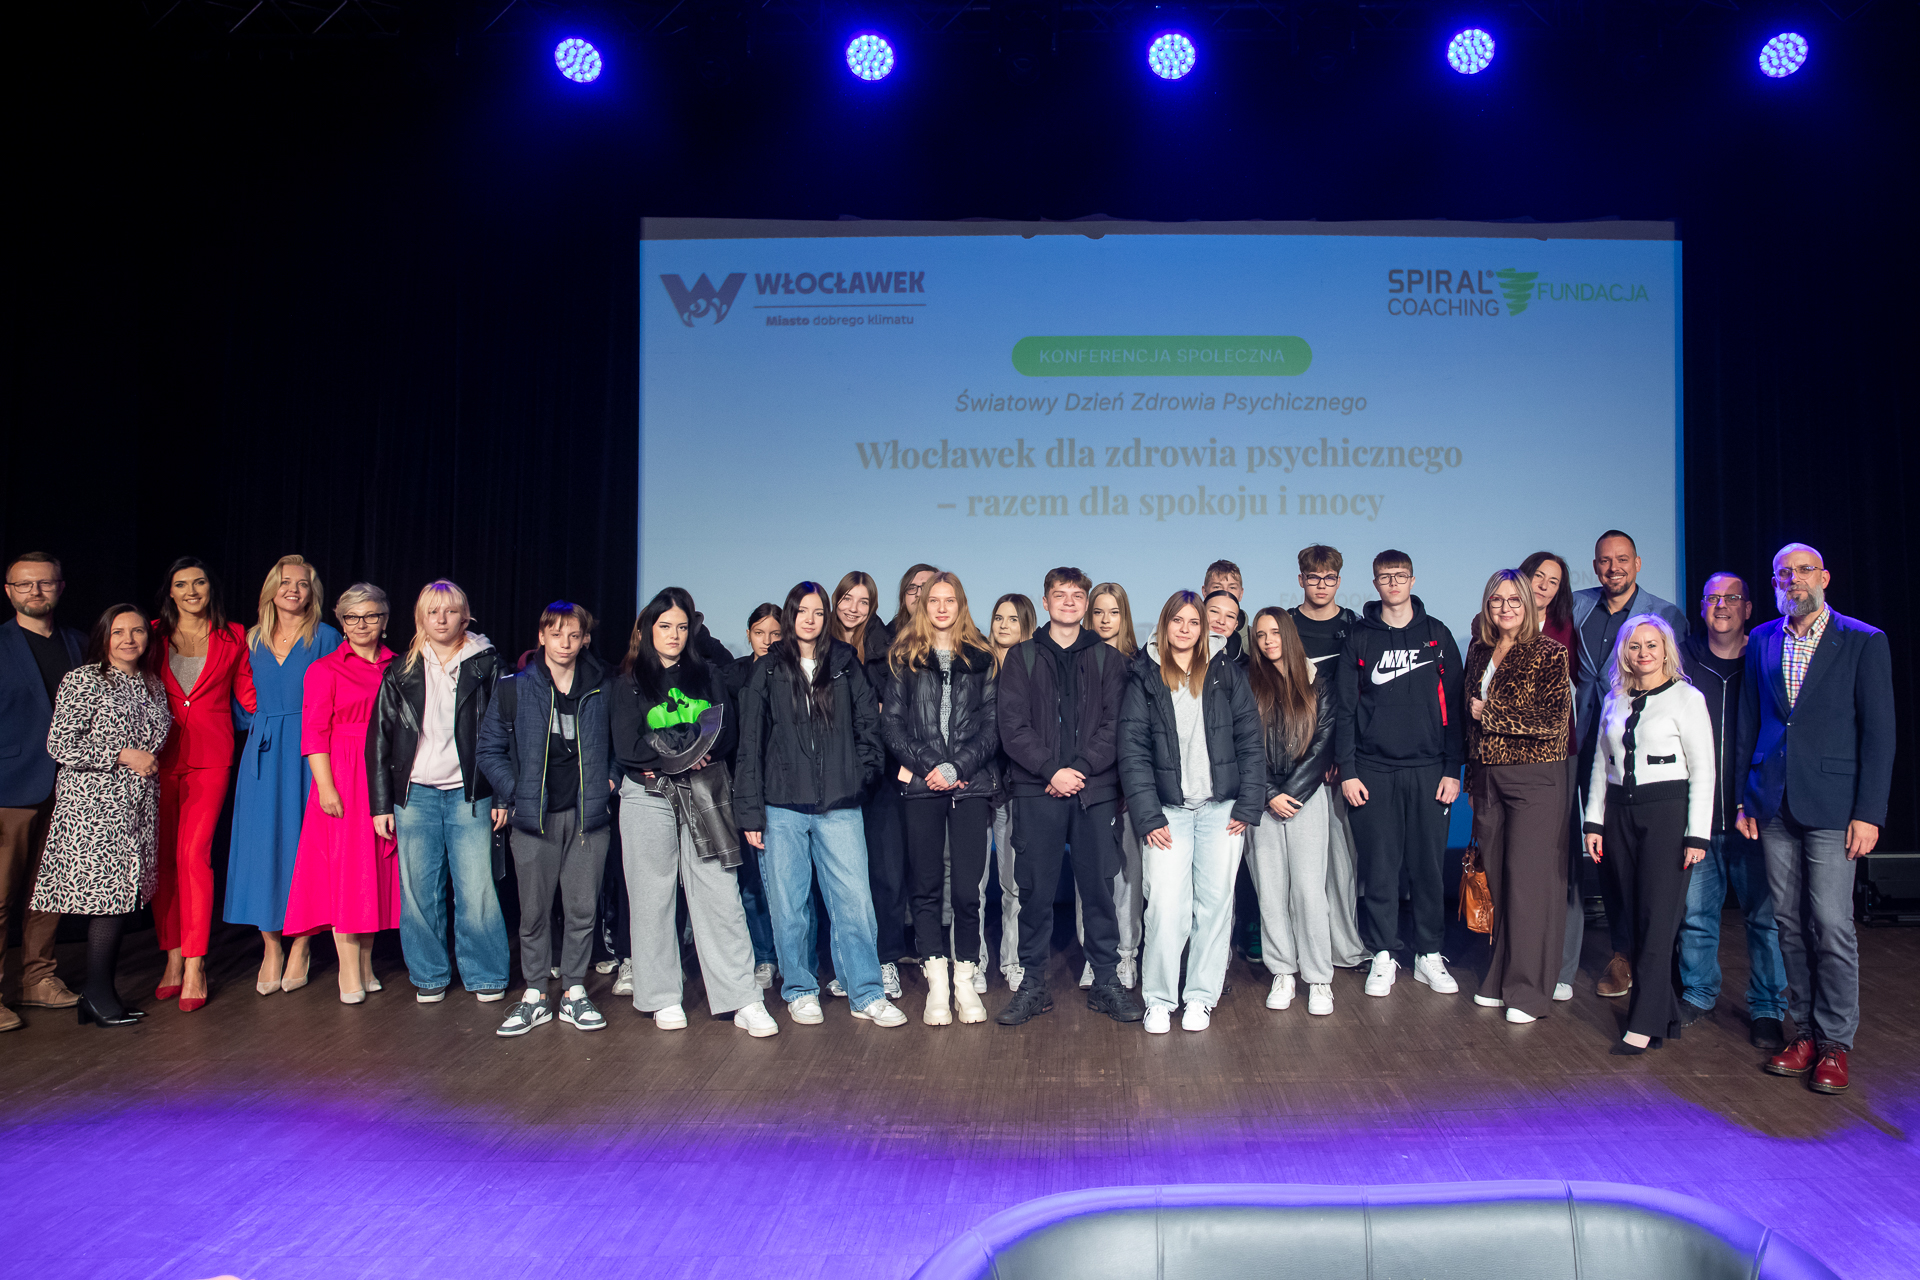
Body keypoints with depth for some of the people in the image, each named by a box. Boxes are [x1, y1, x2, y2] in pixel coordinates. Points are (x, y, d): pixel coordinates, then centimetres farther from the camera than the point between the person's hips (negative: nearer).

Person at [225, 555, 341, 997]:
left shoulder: (325, 637, 1)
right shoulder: (253, 639, 12)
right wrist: (252, 726, 2)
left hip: (307, 753, -3)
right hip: (263, 755, 3)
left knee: (303, 843, 0)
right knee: (261, 844, 2)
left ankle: (300, 947, 11)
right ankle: (271, 948, 12)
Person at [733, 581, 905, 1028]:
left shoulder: (846, 665, 9)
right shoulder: (768, 671, 7)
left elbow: (868, 725, 12)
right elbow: (750, 744, 5)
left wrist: (860, 774, -1)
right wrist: (750, 810, 0)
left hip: (839, 807, 0)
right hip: (782, 807, 0)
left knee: (854, 901, -3)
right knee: (789, 904, 6)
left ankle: (866, 994, 7)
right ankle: (800, 991, 20)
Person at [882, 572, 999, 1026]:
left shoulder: (981, 659, 10)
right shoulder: (904, 657, 10)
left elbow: (992, 726, 5)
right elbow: (891, 724, 4)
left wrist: (956, 767, -8)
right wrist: (927, 765, -8)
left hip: (972, 784, 0)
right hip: (921, 785, 0)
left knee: (968, 888, -3)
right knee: (925, 886, 1)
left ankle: (965, 980, 9)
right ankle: (937, 983, 8)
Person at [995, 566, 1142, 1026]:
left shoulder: (1107, 658, 11)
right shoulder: (1022, 657, 9)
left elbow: (1114, 723, 1)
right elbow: (1012, 726, -1)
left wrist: (1081, 768, -11)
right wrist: (1051, 770, -12)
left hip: (1094, 788, 1)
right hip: (1036, 790, 0)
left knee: (1099, 885, 4)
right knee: (1035, 889, 2)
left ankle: (1105, 982, 15)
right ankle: (1032, 984, 13)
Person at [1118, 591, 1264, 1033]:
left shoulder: (1227, 674, 8)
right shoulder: (1144, 678, 5)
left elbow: (1250, 741, 6)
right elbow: (1133, 751, 0)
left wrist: (1248, 805, -2)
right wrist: (1148, 817, -8)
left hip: (1222, 809, 1)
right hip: (1169, 810, -1)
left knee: (1215, 902, 3)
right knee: (1166, 907, -9)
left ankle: (1201, 996, 16)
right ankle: (1159, 1000, 6)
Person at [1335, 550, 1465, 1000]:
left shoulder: (1436, 634, 8)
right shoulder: (1359, 638, 7)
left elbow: (1453, 704, 6)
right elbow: (1346, 708, 5)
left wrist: (1453, 768, 0)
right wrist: (1347, 769, -3)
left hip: (1428, 769, 0)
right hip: (1373, 771, 0)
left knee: (1428, 865, 4)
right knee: (1379, 866, 2)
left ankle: (1429, 954, 17)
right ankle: (1384, 954, 13)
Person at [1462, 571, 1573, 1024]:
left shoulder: (1549, 653, -6)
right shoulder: (1479, 652, 12)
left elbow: (1555, 720, -14)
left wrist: (1491, 712, -10)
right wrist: (1471, 778, 18)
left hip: (1534, 778, -5)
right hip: (1488, 778, 5)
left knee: (1530, 881, -4)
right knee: (1497, 879, 8)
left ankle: (1529, 990, 3)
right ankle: (1501, 978, 18)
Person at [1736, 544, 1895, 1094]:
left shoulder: (1864, 642, -1)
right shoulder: (1762, 641, 10)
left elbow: (1879, 733, -4)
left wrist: (1869, 813, -9)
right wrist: (1744, 798, 8)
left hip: (1830, 804, -4)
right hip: (1774, 804, 4)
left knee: (1831, 925, -3)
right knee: (1789, 922, 9)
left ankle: (1835, 1042, 10)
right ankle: (1804, 1031, 19)